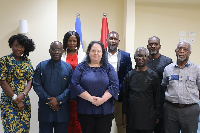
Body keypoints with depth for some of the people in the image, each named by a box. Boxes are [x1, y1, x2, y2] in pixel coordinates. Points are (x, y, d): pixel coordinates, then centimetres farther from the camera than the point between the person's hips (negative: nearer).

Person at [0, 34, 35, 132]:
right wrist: (15, 99, -12)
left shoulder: (27, 61, 8)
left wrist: (23, 94, -13)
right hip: (9, 101, -4)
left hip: (24, 101, 4)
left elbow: (30, 80, 5)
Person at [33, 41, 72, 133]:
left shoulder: (68, 67, 5)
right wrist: (48, 100, -10)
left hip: (62, 109, 0)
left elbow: (70, 87, -1)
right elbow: (36, 85, -1)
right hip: (45, 108, 0)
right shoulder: (41, 66, 5)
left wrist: (58, 100, -13)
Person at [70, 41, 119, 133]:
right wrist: (90, 98, -15)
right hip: (85, 111, 0)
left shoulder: (108, 67, 7)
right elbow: (74, 84, -6)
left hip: (105, 111, 1)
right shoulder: (81, 67, 5)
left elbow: (115, 85, -2)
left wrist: (102, 99, -15)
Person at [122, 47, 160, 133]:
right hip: (131, 116, 2)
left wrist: (156, 116, 0)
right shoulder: (130, 75, 7)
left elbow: (157, 97, 2)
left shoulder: (153, 75, 0)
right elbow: (125, 95, 9)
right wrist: (124, 114, 5)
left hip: (148, 117, -2)